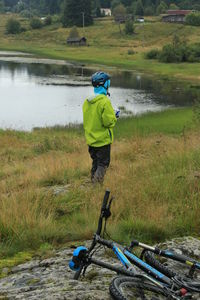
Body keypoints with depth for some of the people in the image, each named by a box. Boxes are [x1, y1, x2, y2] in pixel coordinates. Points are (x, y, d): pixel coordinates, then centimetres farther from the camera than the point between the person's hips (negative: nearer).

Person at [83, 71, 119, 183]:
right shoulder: (104, 101, -20)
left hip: (91, 140, 7)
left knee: (95, 164, 20)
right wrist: (115, 116, 0)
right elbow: (109, 121, -21)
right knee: (103, 165, 2)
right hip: (103, 140, -7)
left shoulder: (87, 101, 2)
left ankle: (93, 183, 27)